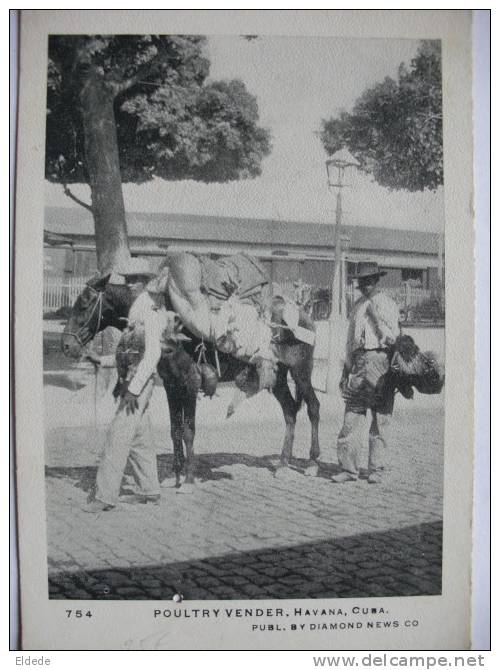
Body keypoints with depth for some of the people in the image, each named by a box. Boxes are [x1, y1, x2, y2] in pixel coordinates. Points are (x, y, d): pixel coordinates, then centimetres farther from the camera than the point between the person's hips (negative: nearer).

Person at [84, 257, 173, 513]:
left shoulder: (150, 312, -15)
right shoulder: (137, 308, 13)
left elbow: (152, 354, -22)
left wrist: (133, 389, -24)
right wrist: (122, 381, 21)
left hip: (140, 381, -9)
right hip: (131, 379, 9)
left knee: (119, 436, -7)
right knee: (139, 438, 15)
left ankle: (105, 496, -2)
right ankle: (150, 490, 25)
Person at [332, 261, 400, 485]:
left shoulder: (387, 304, 5)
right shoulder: (357, 306, 21)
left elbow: (393, 336, -3)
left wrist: (376, 315, -8)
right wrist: (346, 370, 21)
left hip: (380, 360, -5)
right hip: (359, 362, 5)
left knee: (380, 418, -1)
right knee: (351, 416, -2)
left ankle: (376, 469, 8)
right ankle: (348, 468, 2)